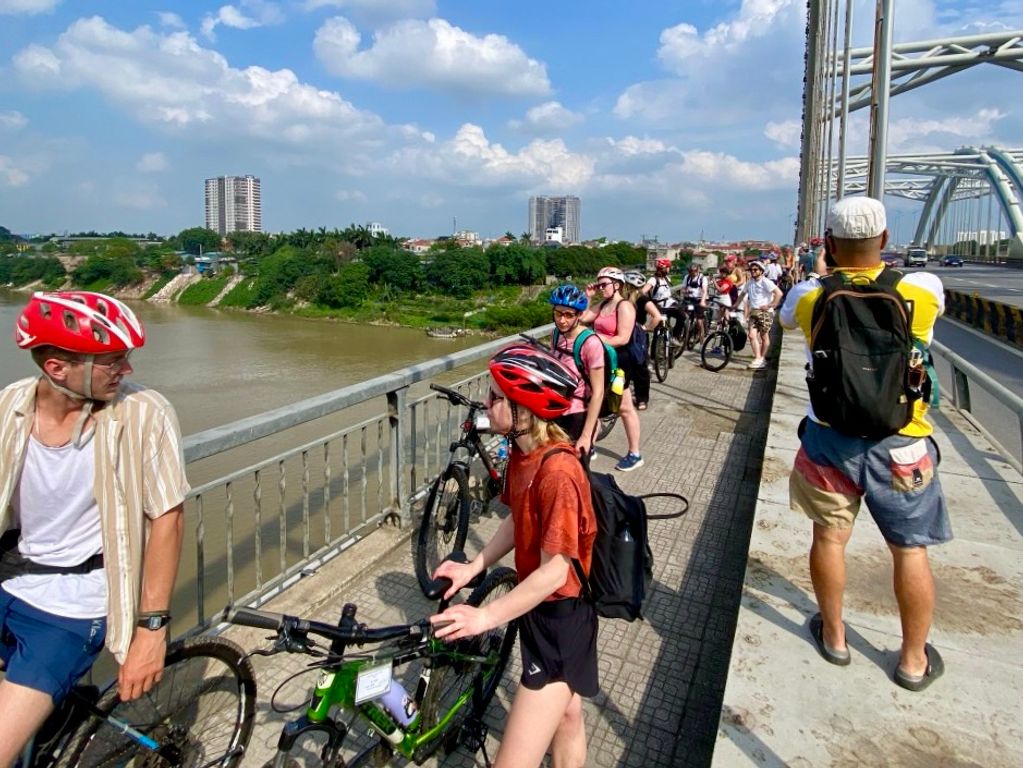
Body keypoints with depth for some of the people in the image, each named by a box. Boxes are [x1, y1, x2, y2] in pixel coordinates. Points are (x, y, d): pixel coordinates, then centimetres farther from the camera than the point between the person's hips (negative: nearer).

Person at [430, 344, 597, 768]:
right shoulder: (522, 453, -3)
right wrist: (472, 567, -1)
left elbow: (555, 570, -28)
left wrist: (486, 616, -29)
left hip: (560, 621, -9)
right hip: (544, 609, 9)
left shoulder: (557, 472, -31)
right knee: (567, 715, 29)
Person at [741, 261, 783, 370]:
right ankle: (758, 358, -10)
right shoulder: (749, 282, 10)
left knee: (764, 336, 6)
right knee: (752, 335, -9)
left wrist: (770, 305, -20)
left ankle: (762, 358, 18)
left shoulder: (766, 282, -10)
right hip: (753, 312, 5)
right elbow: (743, 294, 25)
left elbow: (779, 293, -19)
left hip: (765, 312, -5)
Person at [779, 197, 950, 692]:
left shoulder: (808, 297, -10)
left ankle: (833, 635, 33)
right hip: (901, 444, 0)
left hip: (830, 439, 1)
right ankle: (914, 659, 29)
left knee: (829, 537, 16)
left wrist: (832, 274, 19)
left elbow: (785, 318, 13)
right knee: (911, 551, 14)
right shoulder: (923, 290, -11)